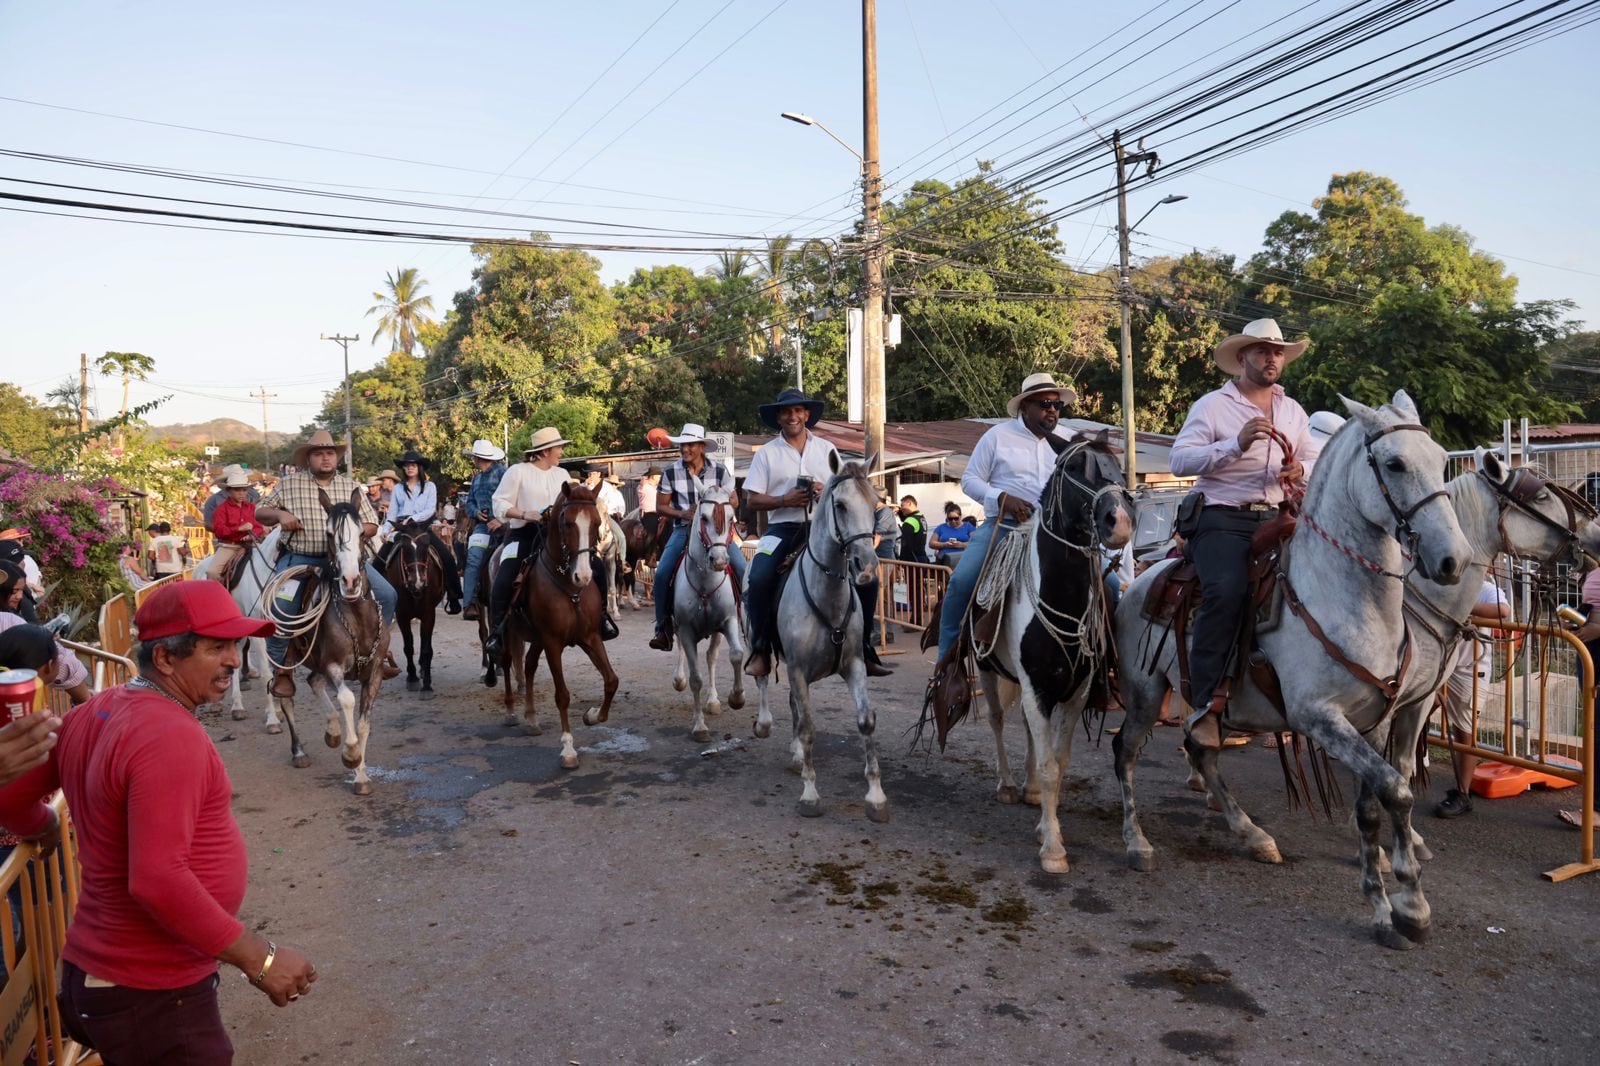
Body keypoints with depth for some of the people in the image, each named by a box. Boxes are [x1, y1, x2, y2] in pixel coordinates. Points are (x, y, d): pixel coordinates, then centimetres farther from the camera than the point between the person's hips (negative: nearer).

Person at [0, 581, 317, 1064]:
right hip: (151, 994, -9)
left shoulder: (92, 714, 3)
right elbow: (158, 879, -32)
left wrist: (46, 828, 33)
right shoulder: (170, 737, -25)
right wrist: (259, 958, -26)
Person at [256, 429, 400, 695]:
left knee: (386, 594, -13)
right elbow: (260, 513, 12)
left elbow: (371, 524, 13)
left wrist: (357, 533, -10)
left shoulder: (350, 487, 11)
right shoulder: (290, 483, 6)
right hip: (298, 559, -2)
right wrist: (280, 515, -10)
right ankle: (281, 668, 0)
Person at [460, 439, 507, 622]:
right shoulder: (476, 478, 25)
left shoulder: (502, 472, -1)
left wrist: (502, 519, -19)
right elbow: (470, 501, 29)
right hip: (483, 524, 6)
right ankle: (470, 604, -17)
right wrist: (475, 512, 6)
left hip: (501, 524, -6)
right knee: (473, 560, -13)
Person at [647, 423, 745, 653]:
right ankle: (663, 629, -5)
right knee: (662, 573, -17)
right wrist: (683, 514, -15)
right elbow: (661, 507, 3)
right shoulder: (671, 473, -1)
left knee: (741, 567, -17)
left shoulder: (719, 470, -2)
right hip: (683, 529, 0)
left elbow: (733, 500, 5)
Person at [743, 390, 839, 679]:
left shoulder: (826, 449, 12)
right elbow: (752, 500, 2)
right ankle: (761, 650, -10)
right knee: (759, 579, -25)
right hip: (783, 528, -1)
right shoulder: (766, 453, 7)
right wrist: (785, 500, -14)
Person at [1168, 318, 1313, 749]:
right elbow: (1179, 461, -8)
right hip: (1223, 519, -6)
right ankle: (1207, 705, -26)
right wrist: (1236, 444, -19)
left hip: (1275, 519, 6)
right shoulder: (1213, 405, 3)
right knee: (1227, 590, -30)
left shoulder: (1294, 412, 20)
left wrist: (1300, 474, 0)